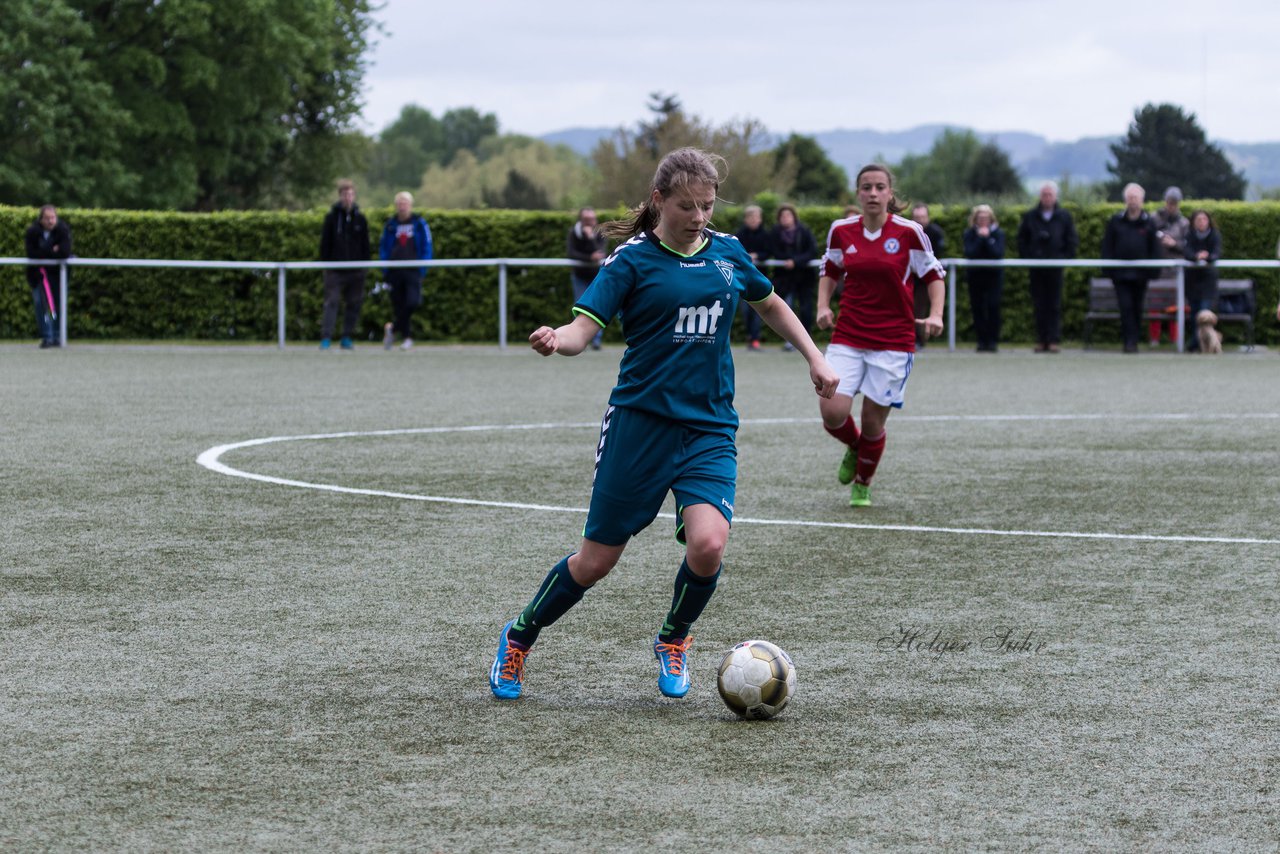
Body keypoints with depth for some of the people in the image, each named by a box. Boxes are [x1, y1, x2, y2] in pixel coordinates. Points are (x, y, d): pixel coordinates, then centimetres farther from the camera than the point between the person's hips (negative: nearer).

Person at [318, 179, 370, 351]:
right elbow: (325, 242, 1)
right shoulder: (332, 217, 0)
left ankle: (347, 338, 13)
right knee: (331, 303, -8)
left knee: (354, 304, 5)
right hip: (335, 270, -3)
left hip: (356, 270, 3)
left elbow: (365, 244, 10)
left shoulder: (360, 218, 6)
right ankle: (326, 338, -11)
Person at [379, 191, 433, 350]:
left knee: (412, 302, -19)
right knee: (398, 305, 2)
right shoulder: (390, 225, 9)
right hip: (395, 270, 2)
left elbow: (426, 248, 3)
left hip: (413, 271, -2)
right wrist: (385, 270, 0)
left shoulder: (420, 224, 3)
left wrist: (422, 270, -6)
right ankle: (406, 337, 13)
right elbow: (383, 247, 11)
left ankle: (393, 328, -3)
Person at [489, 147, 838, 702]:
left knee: (707, 544, -21)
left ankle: (673, 642, 10)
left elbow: (770, 305, 27)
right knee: (597, 560, 2)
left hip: (710, 428, 3)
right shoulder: (633, 259, -6)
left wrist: (815, 360, 21)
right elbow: (583, 328, -14)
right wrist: (556, 340, -36)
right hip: (640, 422, -3)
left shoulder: (728, 252, 8)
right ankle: (518, 640, 28)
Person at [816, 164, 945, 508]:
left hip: (893, 341, -2)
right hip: (847, 337, 2)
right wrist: (823, 306, 3)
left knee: (873, 421, 1)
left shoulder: (909, 232, -7)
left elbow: (933, 275, 3)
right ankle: (853, 447, 23)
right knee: (832, 411, -14)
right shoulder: (841, 231, 2)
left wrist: (935, 315, -12)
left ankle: (862, 485, 29)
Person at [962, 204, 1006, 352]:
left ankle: (993, 341, -7)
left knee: (993, 306, -12)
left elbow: (998, 253, -17)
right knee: (977, 307, -3)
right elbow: (969, 253, -16)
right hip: (975, 274, 1)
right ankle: (982, 341, 4)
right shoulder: (970, 233, 0)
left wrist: (987, 238, -21)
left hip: (994, 275, -1)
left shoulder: (998, 233, -3)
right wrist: (980, 238, -21)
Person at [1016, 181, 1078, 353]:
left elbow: (1072, 241, 7)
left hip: (1055, 267, -1)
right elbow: (1021, 240, 10)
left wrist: (1065, 258, -4)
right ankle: (1041, 340, 4)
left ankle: (1054, 340, -3)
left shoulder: (1064, 217, 6)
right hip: (1036, 268, 1)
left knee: (1055, 305, -3)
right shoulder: (1030, 216, 8)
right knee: (1039, 305, 1)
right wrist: (1027, 257, -2)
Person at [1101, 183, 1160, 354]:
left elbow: (1154, 250, 6)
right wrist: (1110, 271, -3)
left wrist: (1150, 272, -2)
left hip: (1140, 275, 1)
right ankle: (1129, 341, -10)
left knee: (1137, 309, 7)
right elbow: (1107, 248, 5)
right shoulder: (1116, 221, 5)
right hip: (1121, 274, -1)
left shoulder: (1148, 223, 6)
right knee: (1125, 307, -9)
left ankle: (1133, 341, 17)